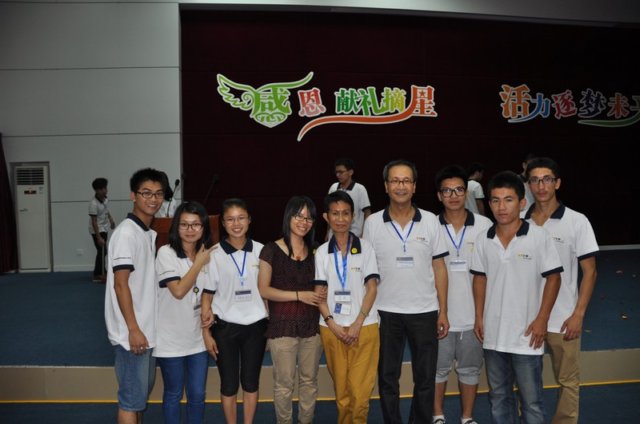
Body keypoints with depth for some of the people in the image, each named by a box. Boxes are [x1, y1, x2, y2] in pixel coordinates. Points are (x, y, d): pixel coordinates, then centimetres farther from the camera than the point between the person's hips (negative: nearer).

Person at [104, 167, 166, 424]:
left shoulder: (149, 233, 11)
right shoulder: (127, 232, -15)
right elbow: (120, 284, -19)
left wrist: (144, 329, 17)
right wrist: (133, 330, -21)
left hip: (148, 329, 9)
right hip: (132, 332, -9)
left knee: (141, 393, 18)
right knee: (132, 398, 0)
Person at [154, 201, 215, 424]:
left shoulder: (208, 254, 3)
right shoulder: (166, 253, -12)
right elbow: (179, 291, -22)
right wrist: (199, 263, -15)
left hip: (198, 338, 4)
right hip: (171, 339, -4)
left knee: (197, 395, 12)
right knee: (174, 395, 12)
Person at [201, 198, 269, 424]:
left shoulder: (260, 251, -1)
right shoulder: (214, 254, -6)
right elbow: (206, 296, -1)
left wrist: (271, 326, 5)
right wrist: (206, 333, -3)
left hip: (255, 326, 1)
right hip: (225, 327, -1)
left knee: (251, 381, 13)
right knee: (229, 383, 10)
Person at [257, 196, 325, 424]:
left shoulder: (314, 251, 9)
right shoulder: (271, 250, -5)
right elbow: (263, 290, -9)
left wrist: (320, 296, -1)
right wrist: (300, 295, -14)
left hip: (311, 325, 4)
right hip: (282, 326, -4)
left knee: (309, 380, 13)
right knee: (284, 383, 5)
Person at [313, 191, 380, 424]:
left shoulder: (365, 247, 1)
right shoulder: (321, 252, 5)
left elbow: (372, 288, -2)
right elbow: (319, 292, 4)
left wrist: (357, 324, -10)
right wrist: (332, 324, -7)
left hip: (364, 327, -1)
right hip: (332, 328, 2)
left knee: (360, 390, -5)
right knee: (341, 389, 9)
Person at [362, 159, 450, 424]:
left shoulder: (430, 221, 0)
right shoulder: (372, 223, -2)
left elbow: (439, 268, 3)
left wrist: (443, 311, -1)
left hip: (425, 312, 1)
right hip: (386, 312, 0)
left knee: (425, 379, 11)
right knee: (387, 378, 11)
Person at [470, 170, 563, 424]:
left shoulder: (539, 237, -11)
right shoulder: (483, 240, 0)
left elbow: (553, 278, -7)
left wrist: (542, 319, -10)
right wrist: (479, 317, 6)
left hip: (526, 334, -4)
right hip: (493, 334, 4)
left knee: (531, 400, 8)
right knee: (498, 396, 18)